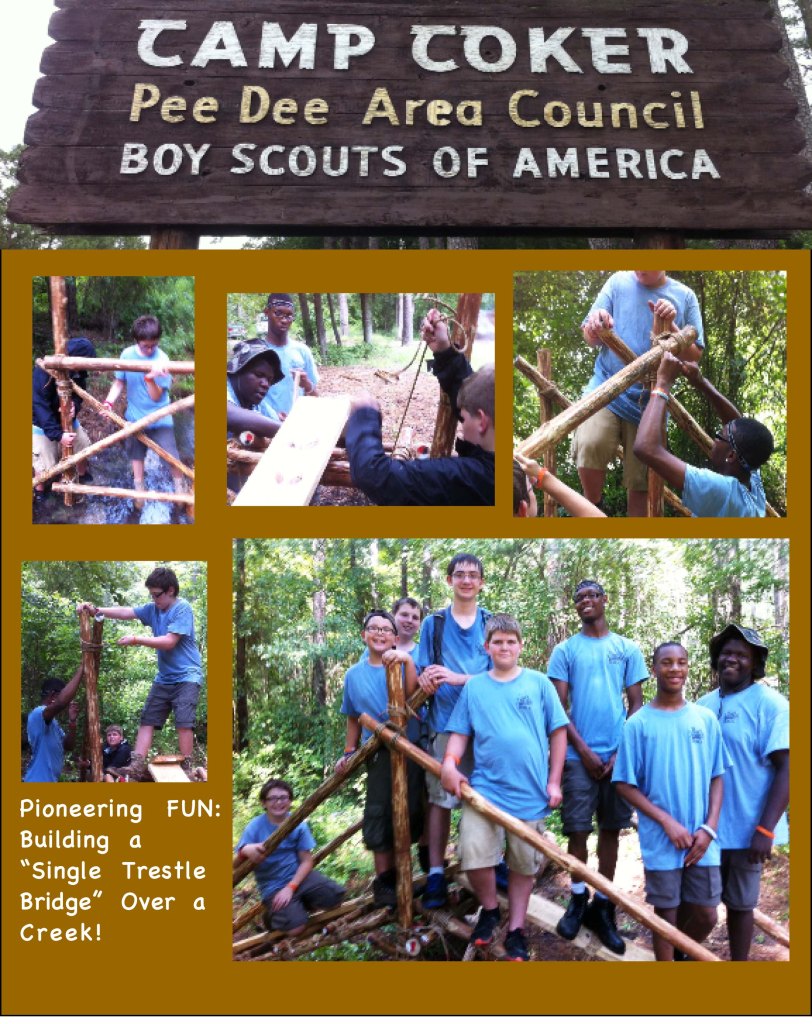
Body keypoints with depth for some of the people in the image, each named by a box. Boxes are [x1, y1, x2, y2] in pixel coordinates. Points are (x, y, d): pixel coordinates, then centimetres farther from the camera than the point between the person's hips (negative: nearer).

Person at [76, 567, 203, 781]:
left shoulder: (182, 608, -14)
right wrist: (96, 610, -10)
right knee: (147, 719, 1)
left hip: (187, 676, -8)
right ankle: (137, 767, -3)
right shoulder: (153, 609, 8)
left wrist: (136, 640, -20)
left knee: (183, 721, -15)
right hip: (164, 678, 8)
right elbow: (125, 612, 3)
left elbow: (169, 642, -21)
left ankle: (185, 769, -10)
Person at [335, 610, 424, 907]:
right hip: (380, 755, 2)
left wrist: (407, 662, -33)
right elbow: (354, 718, 20)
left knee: (413, 812, 3)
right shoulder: (354, 675, 10)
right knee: (380, 816, -2)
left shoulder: (403, 664, 1)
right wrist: (348, 752, 17)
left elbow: (412, 694, -19)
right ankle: (384, 881, 8)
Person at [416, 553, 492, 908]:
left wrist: (458, 679, -18)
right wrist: (427, 684, -20)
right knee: (440, 797, 0)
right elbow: (425, 677, 5)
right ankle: (436, 874, 6)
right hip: (446, 721, 0)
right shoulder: (433, 623, 8)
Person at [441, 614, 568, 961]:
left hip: (530, 792, 0)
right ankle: (489, 909, 17)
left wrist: (554, 781, 0)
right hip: (485, 788, 0)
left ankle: (516, 930, 26)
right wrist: (449, 763, -13)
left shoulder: (539, 683, 0)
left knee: (524, 863, 10)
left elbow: (558, 732, 3)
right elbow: (459, 733, 6)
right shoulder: (473, 687, 4)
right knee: (474, 855, -12)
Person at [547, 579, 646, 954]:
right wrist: (583, 750, -9)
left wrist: (622, 752, -5)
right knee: (577, 830, 0)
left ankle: (602, 906, 16)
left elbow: (636, 704, 5)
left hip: (619, 755, 2)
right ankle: (578, 899, 17)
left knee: (611, 830, 7)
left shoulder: (627, 649, 7)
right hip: (579, 755, -1)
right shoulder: (565, 650, 3)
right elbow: (559, 707, -1)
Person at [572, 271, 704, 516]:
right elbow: (590, 337, 5)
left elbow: (694, 355, 6)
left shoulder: (684, 296, 7)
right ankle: (592, 507, -1)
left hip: (651, 400, 1)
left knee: (641, 480, 3)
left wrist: (670, 327, -12)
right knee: (590, 446, -26)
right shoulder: (618, 281, 7)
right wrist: (595, 326, -19)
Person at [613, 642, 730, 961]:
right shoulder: (638, 723, -5)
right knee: (666, 914, 6)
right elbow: (625, 785, -4)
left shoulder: (706, 719, 3)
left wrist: (709, 828, -6)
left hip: (701, 839, 3)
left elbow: (717, 777, 6)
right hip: (660, 839, -3)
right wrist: (668, 822, -13)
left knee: (706, 915, 9)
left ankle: (682, 953, 36)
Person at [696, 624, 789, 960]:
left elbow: (786, 768, -16)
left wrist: (765, 830, -21)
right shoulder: (704, 705, 6)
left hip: (743, 829, -5)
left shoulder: (770, 705, -11)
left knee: (739, 903, 9)